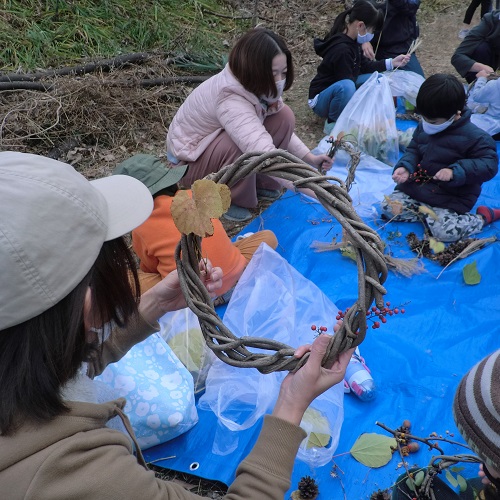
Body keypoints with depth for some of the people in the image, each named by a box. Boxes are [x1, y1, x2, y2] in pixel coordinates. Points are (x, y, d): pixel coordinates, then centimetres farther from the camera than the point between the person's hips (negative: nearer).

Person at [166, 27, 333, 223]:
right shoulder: (230, 100, -37)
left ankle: (261, 182, 2)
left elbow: (280, 130, 3)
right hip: (189, 161, -7)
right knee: (248, 143, -38)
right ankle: (228, 199, -11)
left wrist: (309, 157, -12)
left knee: (284, 117, -12)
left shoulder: (257, 86, -12)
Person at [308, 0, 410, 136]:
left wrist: (391, 62, 5)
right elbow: (347, 84, -26)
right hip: (321, 99, -9)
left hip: (338, 93, 9)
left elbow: (364, 66, 12)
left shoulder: (351, 41, -2)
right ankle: (332, 123, -15)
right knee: (346, 87, -41)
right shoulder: (341, 49, -29)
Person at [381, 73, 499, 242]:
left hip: (450, 198, -6)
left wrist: (455, 171, -34)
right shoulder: (423, 128, 2)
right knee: (387, 207, -5)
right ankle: (429, 213, 1)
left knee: (445, 231, -26)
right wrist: (405, 167, -12)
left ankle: (483, 217, 2)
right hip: (418, 187, 6)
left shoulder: (474, 137, -17)